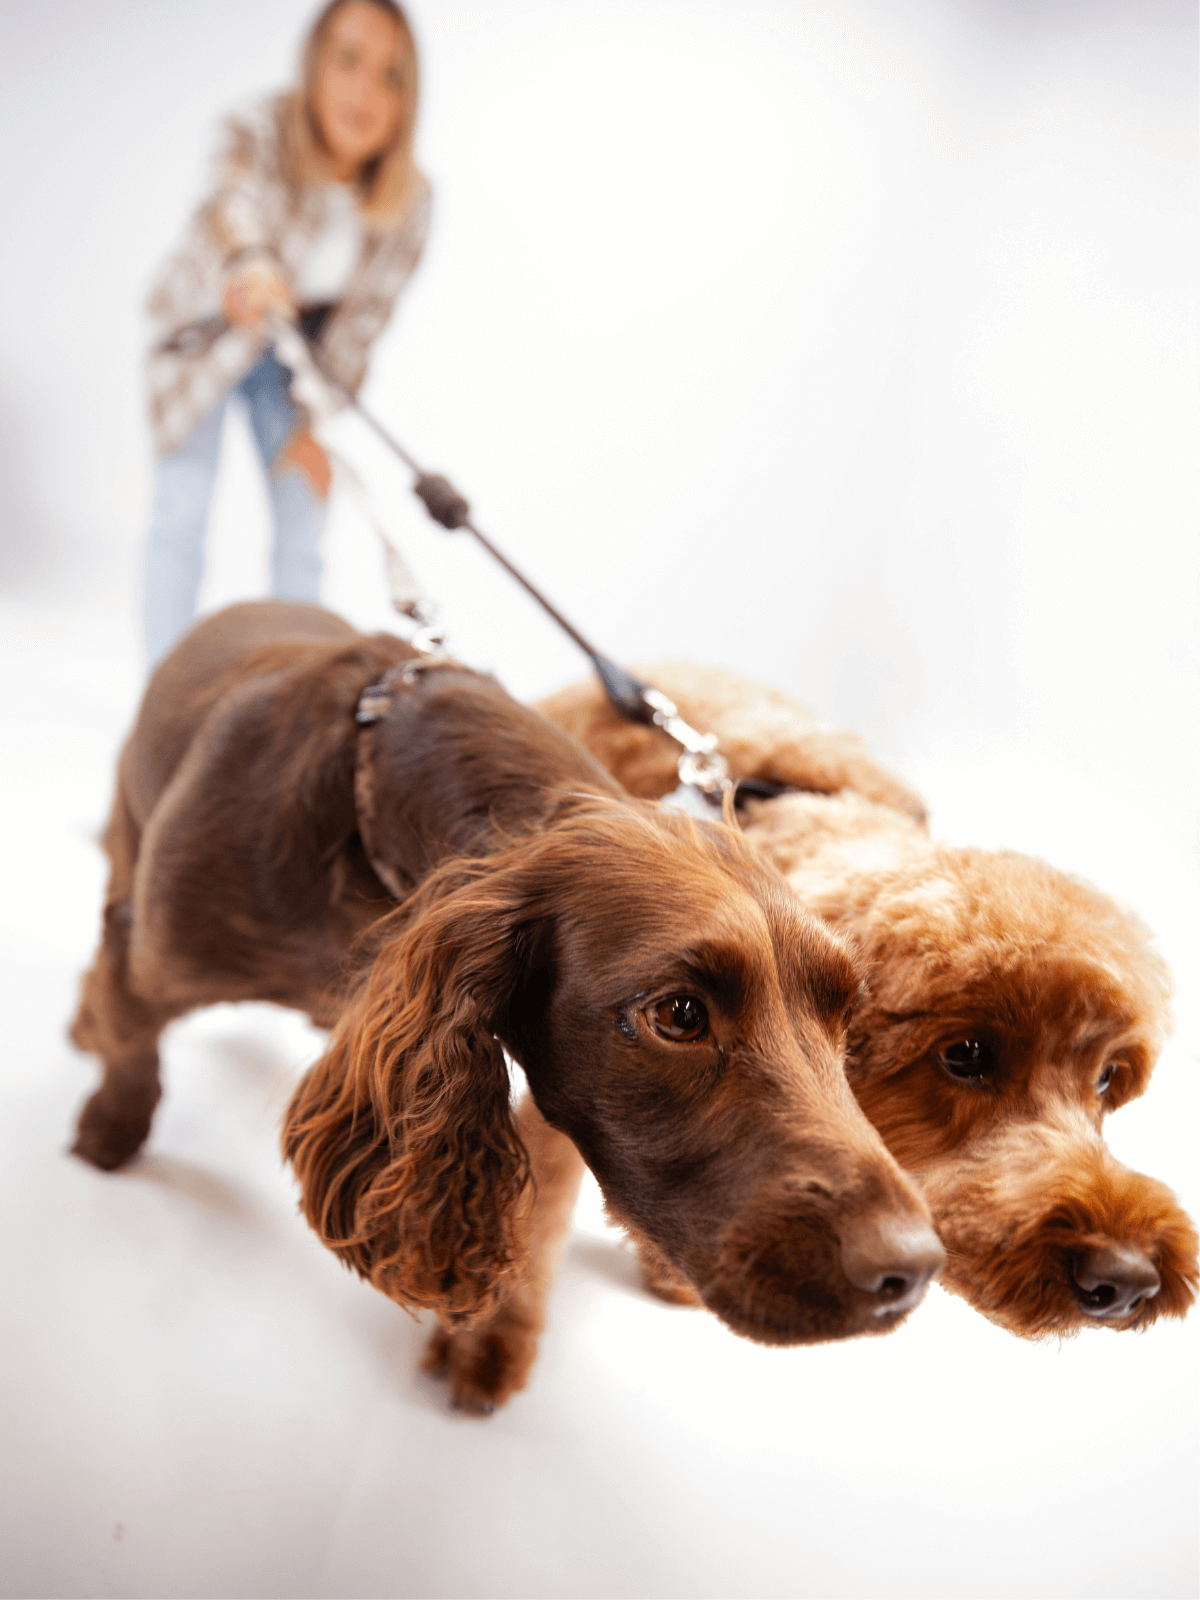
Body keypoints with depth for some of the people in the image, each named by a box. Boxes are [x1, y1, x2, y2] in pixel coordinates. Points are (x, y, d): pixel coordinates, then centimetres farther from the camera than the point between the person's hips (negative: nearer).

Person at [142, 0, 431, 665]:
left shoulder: (407, 201, -21)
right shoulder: (261, 134, -29)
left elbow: (359, 324, -17)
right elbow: (240, 200, -52)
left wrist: (317, 426, -23)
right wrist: (249, 262, -74)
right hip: (206, 332, -2)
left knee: (301, 525, -2)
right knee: (181, 513, -7)